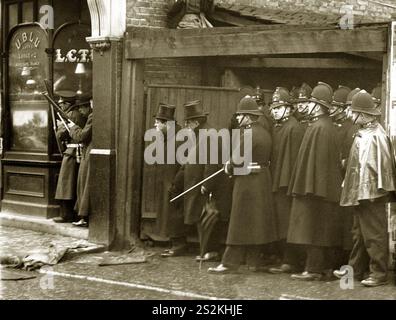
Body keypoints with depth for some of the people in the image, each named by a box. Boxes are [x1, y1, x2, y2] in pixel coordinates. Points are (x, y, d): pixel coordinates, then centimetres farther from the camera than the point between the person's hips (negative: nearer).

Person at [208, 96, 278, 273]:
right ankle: (253, 261, 19)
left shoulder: (248, 134, -17)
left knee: (240, 222, -5)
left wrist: (229, 168, 1)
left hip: (247, 182, -9)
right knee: (257, 222, 13)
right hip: (263, 181, 9)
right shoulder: (264, 132, 11)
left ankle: (230, 262, -1)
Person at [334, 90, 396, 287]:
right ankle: (356, 269, 27)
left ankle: (379, 274, 7)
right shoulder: (363, 133, 10)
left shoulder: (376, 136, -17)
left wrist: (376, 190, -19)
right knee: (360, 233, 17)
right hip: (359, 192, 10)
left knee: (374, 234, -1)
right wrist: (351, 186, 13)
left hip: (371, 193, -9)